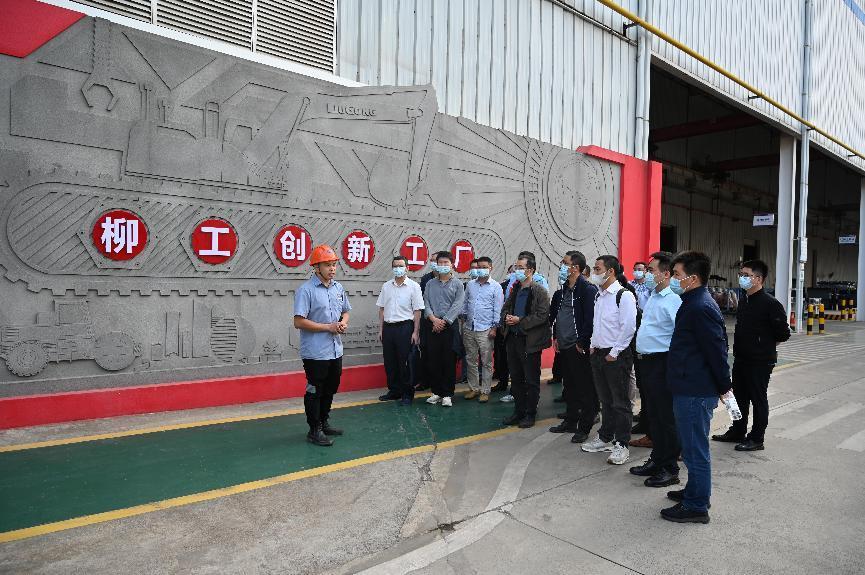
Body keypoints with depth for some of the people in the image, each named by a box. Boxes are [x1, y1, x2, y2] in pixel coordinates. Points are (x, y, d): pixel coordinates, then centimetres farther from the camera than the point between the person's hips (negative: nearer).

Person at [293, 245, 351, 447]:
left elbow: (346, 311, 20)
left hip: (336, 351, 7)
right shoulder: (306, 290, -15)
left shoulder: (338, 288, 8)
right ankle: (314, 431, 17)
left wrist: (343, 323, -3)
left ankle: (324, 423, 36)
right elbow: (299, 322, -19)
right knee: (315, 392, 4)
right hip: (315, 353, -7)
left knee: (330, 389, 19)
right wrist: (329, 327, -18)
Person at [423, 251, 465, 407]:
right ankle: (436, 391, 15)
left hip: (449, 326, -3)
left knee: (449, 361, 0)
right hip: (432, 326, 3)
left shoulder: (457, 284, 3)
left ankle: (447, 394, 8)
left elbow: (457, 306, -6)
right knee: (433, 360, 4)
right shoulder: (430, 284, 12)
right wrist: (434, 319, -11)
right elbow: (426, 304, 4)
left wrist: (444, 321, -13)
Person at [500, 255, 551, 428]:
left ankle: (530, 414, 16)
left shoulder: (539, 291, -9)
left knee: (531, 380, 5)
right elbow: (505, 308, 19)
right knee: (516, 379, 14)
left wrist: (520, 321, -18)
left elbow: (543, 315, -17)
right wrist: (506, 318, -3)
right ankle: (518, 412, 26)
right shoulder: (515, 289, 12)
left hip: (530, 341, -7)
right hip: (512, 339, 7)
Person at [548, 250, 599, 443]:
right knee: (569, 386, 17)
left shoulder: (588, 290, -13)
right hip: (564, 346, 9)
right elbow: (555, 315, 22)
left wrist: (582, 343, -17)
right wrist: (555, 337, 15)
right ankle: (570, 421, 29)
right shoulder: (562, 291, 13)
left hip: (579, 348, -9)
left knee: (584, 388, 1)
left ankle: (584, 427, 9)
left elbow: (590, 318, -18)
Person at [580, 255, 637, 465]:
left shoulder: (624, 296, -14)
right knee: (605, 400, 18)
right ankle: (605, 438, 30)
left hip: (617, 356, -8)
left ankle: (621, 445, 11)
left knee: (620, 402, 1)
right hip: (598, 354, 8)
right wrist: (593, 345, 12)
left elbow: (628, 327, -18)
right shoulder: (599, 296, 13)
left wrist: (614, 353, -16)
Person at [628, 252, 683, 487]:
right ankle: (656, 460, 31)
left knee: (666, 417, 2)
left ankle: (670, 469, 14)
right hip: (646, 362, 9)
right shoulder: (652, 298, 13)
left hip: (661, 362, -9)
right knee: (652, 414, 18)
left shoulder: (672, 300, -16)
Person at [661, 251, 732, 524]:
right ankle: (695, 491, 36)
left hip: (695, 392, -10)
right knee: (693, 447, 22)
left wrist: (724, 386, -12)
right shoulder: (694, 303, 12)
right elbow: (719, 346, 20)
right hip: (691, 388, 10)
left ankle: (696, 507, 13)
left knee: (695, 449, 1)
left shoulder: (700, 308, -21)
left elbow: (717, 350, -21)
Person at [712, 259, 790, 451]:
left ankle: (756, 439, 17)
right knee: (739, 397, 18)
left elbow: (783, 334, -13)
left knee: (758, 399, 5)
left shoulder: (770, 304, -17)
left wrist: (764, 347, 0)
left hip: (760, 362, -8)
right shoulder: (743, 300, 7)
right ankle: (737, 432, 32)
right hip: (740, 359, 8)